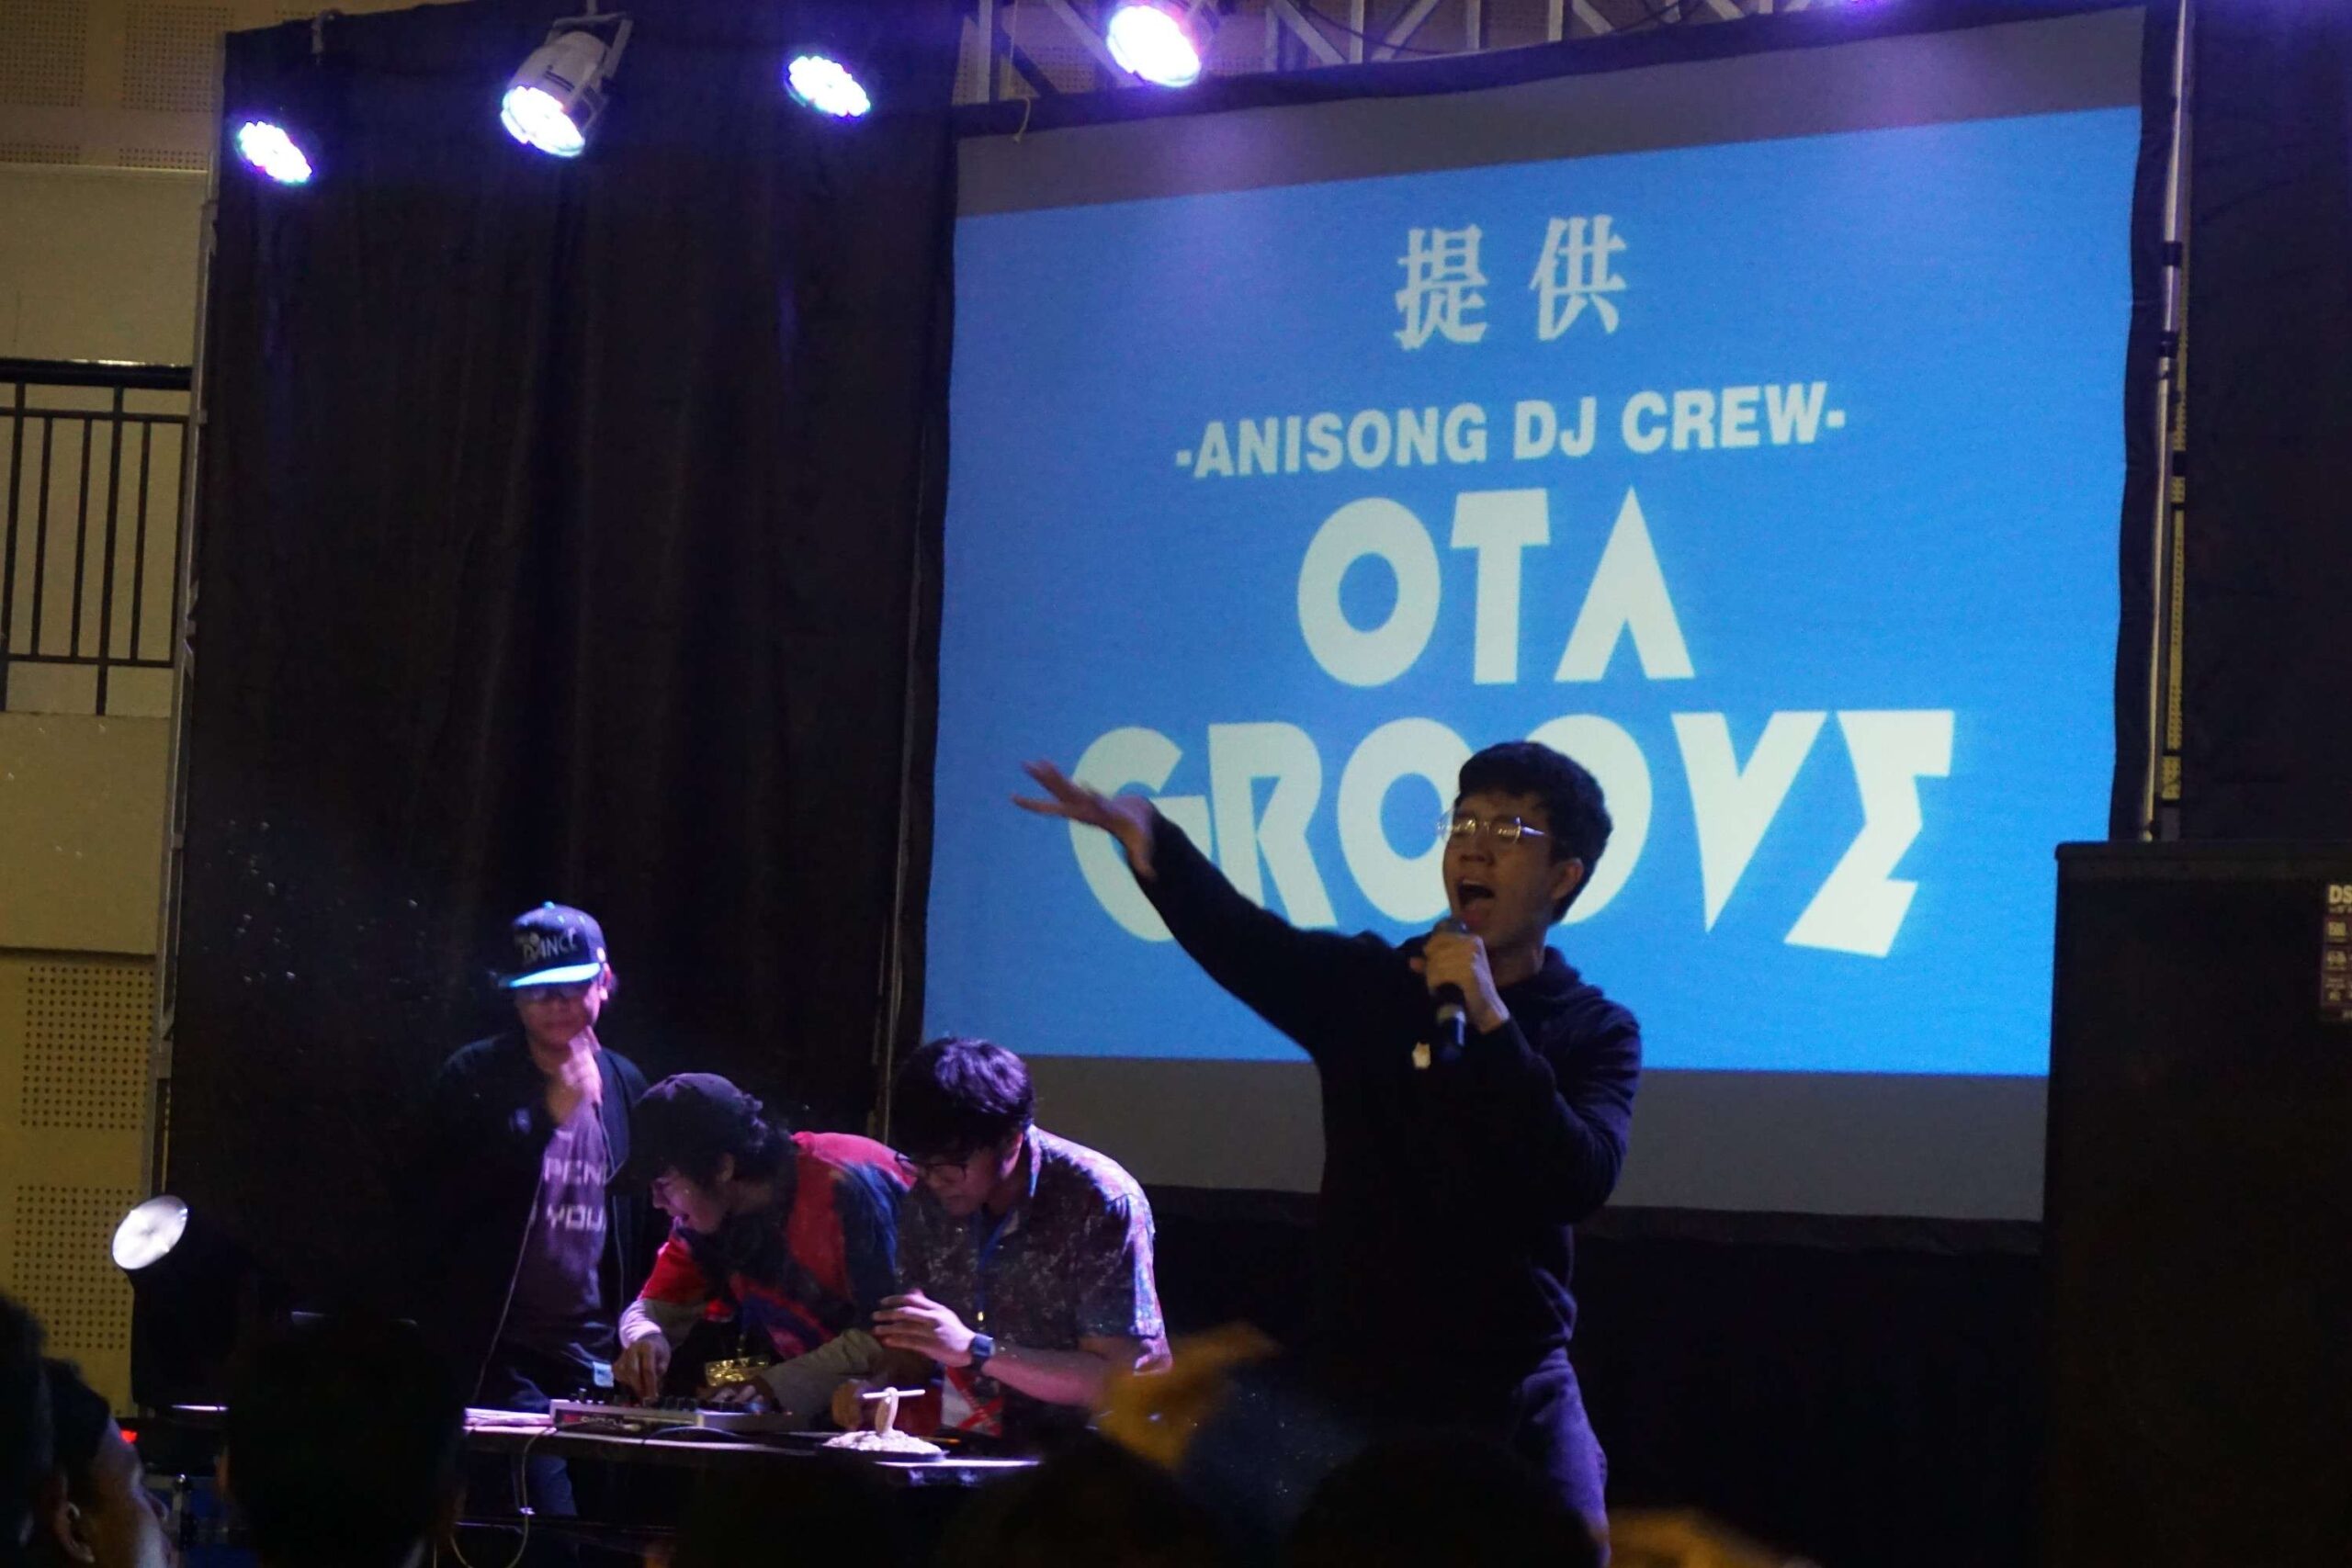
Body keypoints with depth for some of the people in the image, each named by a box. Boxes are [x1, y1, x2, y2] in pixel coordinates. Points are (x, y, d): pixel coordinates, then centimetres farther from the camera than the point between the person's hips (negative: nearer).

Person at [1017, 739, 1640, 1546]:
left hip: (1516, 1402, -1)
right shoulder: (1367, 985, 4)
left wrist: (1489, 1016, -20)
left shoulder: (1597, 1032, 2)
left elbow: (1580, 1183, -15)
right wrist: (1147, 837, -34)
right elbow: (1236, 936, -15)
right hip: (1356, 1388, 1)